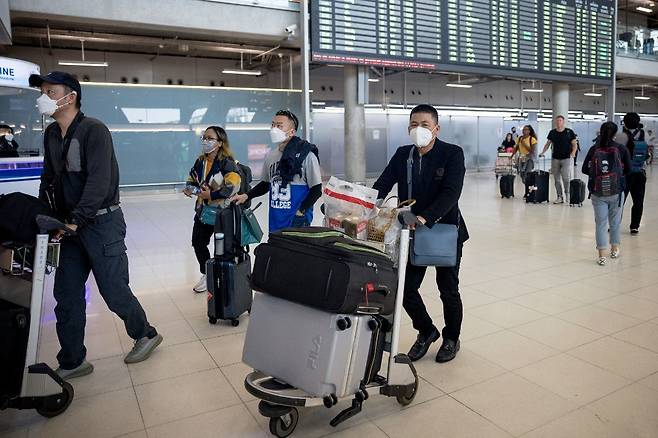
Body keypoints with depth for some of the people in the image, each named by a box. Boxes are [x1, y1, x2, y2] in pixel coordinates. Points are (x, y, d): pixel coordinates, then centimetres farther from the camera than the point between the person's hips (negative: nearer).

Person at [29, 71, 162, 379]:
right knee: (67, 296, 8)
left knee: (114, 291, -1)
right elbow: (49, 179, 17)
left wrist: (76, 221, -24)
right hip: (71, 225, 7)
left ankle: (146, 334, 24)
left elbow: (99, 181, -21)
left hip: (102, 222, -7)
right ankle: (72, 362, 21)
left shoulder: (94, 130, -13)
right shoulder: (51, 134, 11)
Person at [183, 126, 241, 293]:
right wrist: (189, 189, -2)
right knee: (198, 242, 13)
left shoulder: (227, 162, -18)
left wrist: (212, 195, -27)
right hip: (203, 209, 8)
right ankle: (206, 275, 31)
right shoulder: (200, 161, 6)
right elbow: (192, 179, 20)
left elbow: (233, 186, -28)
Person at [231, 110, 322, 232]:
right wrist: (246, 196, 7)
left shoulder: (306, 155, -10)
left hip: (297, 222, -5)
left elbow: (316, 189, -9)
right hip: (275, 221, 6)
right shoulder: (270, 155, 7)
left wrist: (301, 211, -15)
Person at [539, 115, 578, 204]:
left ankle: (567, 196, 1)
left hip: (566, 158, -4)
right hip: (555, 158, 4)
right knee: (557, 179, 5)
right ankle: (560, 197, 12)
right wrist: (543, 152, -2)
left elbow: (574, 144, 0)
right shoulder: (552, 132, 9)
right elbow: (548, 143, 13)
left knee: (566, 178, -11)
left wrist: (573, 153, -17)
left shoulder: (569, 132, 0)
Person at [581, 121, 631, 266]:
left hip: (597, 193, 0)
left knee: (601, 222, 5)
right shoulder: (622, 149, -5)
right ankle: (615, 249, 32)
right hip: (616, 191, 0)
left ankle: (602, 255, 2)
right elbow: (628, 170, 3)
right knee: (615, 221, 17)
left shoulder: (594, 149, -3)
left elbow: (585, 169, 0)